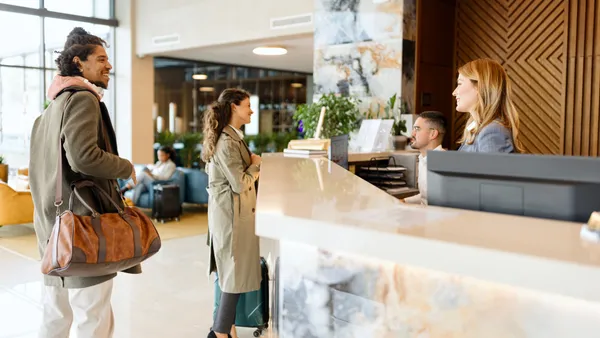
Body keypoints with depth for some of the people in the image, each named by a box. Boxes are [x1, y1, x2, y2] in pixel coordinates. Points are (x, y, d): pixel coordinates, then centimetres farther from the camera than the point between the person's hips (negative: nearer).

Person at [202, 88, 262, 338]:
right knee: (236, 275, -1)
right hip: (232, 213, -10)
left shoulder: (231, 137, 13)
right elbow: (239, 185, -19)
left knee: (233, 273, 14)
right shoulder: (228, 142, -19)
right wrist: (255, 166, -4)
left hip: (229, 212, 10)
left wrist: (252, 171, 5)